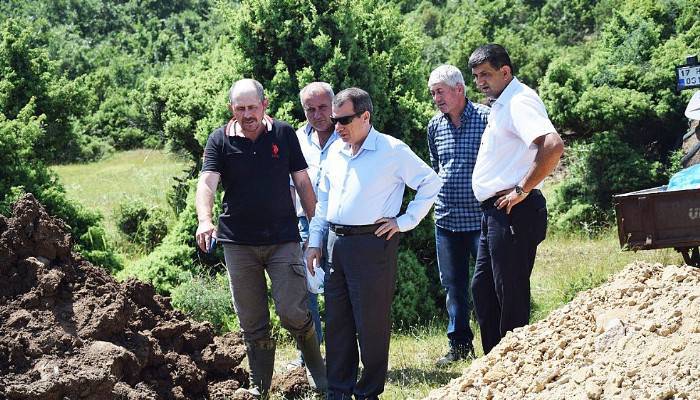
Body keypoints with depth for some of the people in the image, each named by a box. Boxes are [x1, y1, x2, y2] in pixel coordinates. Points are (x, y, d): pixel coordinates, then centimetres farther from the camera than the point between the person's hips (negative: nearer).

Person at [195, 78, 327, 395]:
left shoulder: (284, 134, 4)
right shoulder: (220, 141, 0)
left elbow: (303, 183, 7)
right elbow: (207, 182, -13)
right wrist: (204, 220, -32)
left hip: (283, 238, -1)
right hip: (238, 243, 1)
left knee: (293, 312, -10)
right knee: (252, 324, 6)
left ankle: (319, 375, 12)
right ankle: (259, 388, 17)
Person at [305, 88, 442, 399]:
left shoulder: (392, 151, -7)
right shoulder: (335, 152, 12)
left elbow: (431, 183, -3)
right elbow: (323, 199, 21)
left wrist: (404, 221, -6)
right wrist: (315, 242, 16)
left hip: (373, 243, -6)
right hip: (336, 243, 6)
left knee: (371, 323, -2)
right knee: (337, 321, 9)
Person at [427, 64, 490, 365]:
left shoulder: (486, 119, -8)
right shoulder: (435, 126, 10)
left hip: (480, 218, -6)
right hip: (445, 219, 6)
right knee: (453, 285, 11)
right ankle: (459, 343, 20)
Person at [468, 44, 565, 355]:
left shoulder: (520, 101, -14)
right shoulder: (501, 105, 17)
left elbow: (553, 146, -30)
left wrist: (522, 190, -23)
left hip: (514, 212, -11)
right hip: (496, 213, 11)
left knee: (510, 294, -4)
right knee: (482, 287, 15)